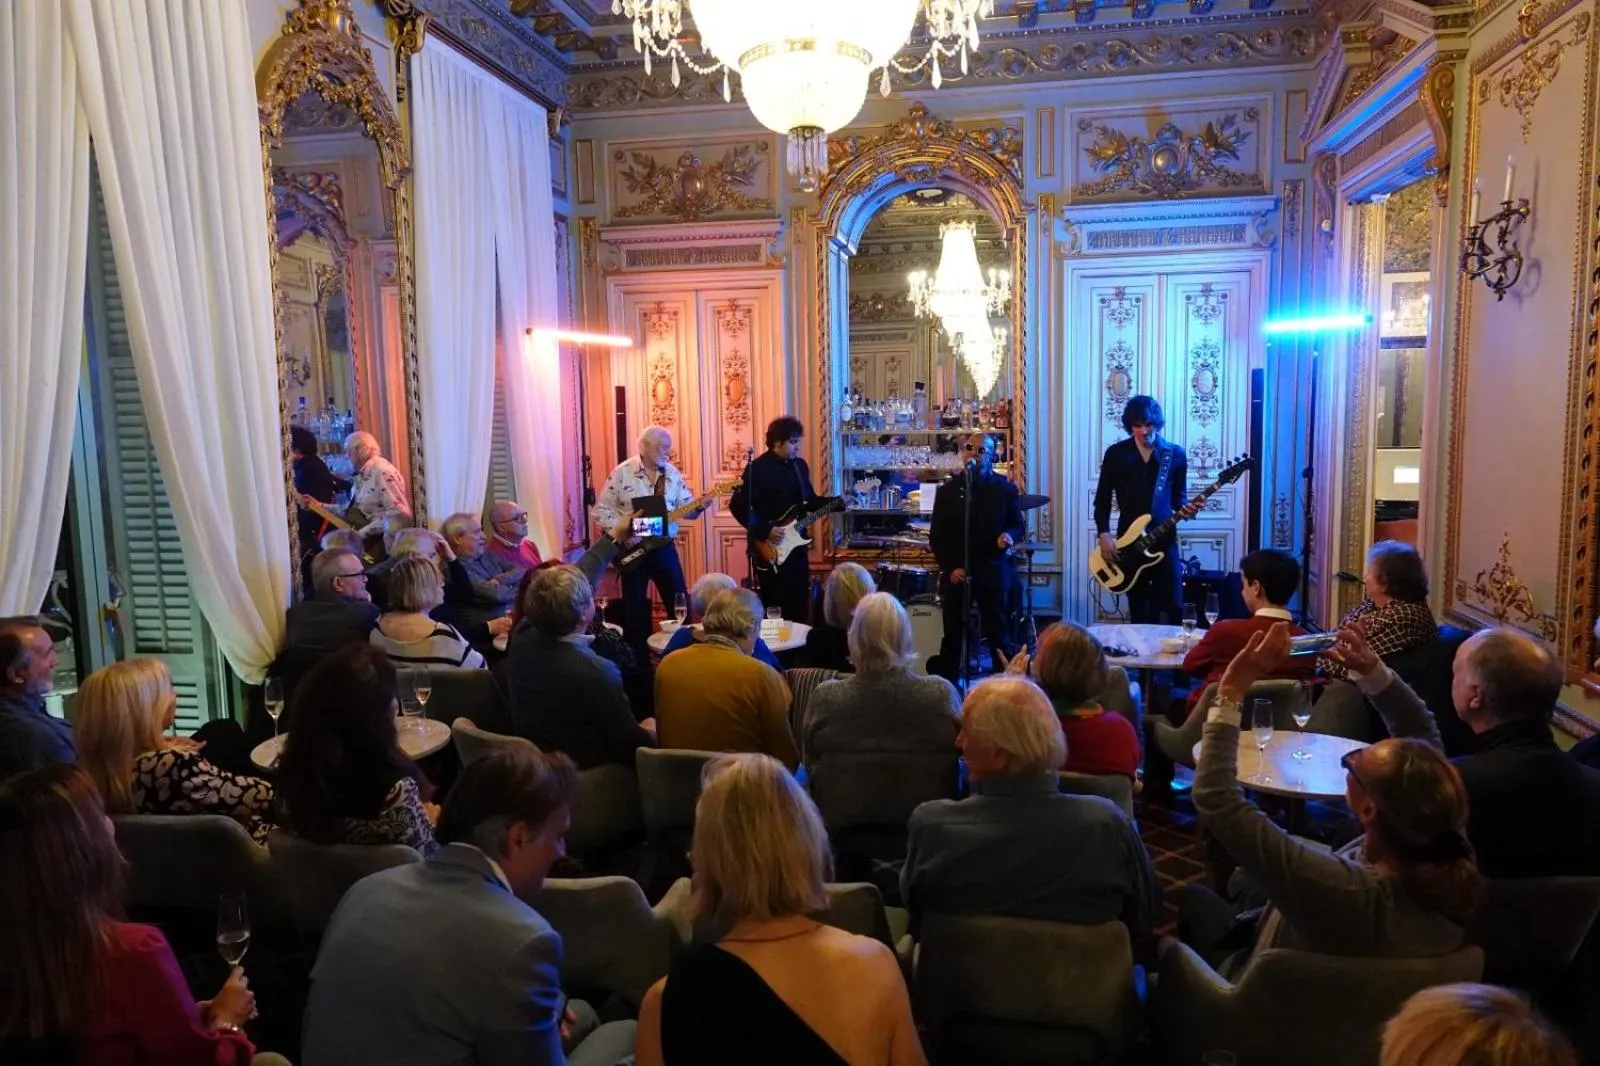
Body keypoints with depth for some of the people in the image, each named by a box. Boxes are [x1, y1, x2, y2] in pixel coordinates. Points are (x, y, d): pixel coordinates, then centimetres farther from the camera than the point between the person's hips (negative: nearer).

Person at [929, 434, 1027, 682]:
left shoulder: (1005, 488, 2)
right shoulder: (948, 490, 4)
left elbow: (1019, 525, 9)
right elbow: (936, 536, 5)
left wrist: (1009, 535, -15)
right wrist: (949, 568, -7)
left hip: (993, 572, -1)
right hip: (956, 573, 2)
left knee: (999, 635, 1)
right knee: (952, 636, 9)